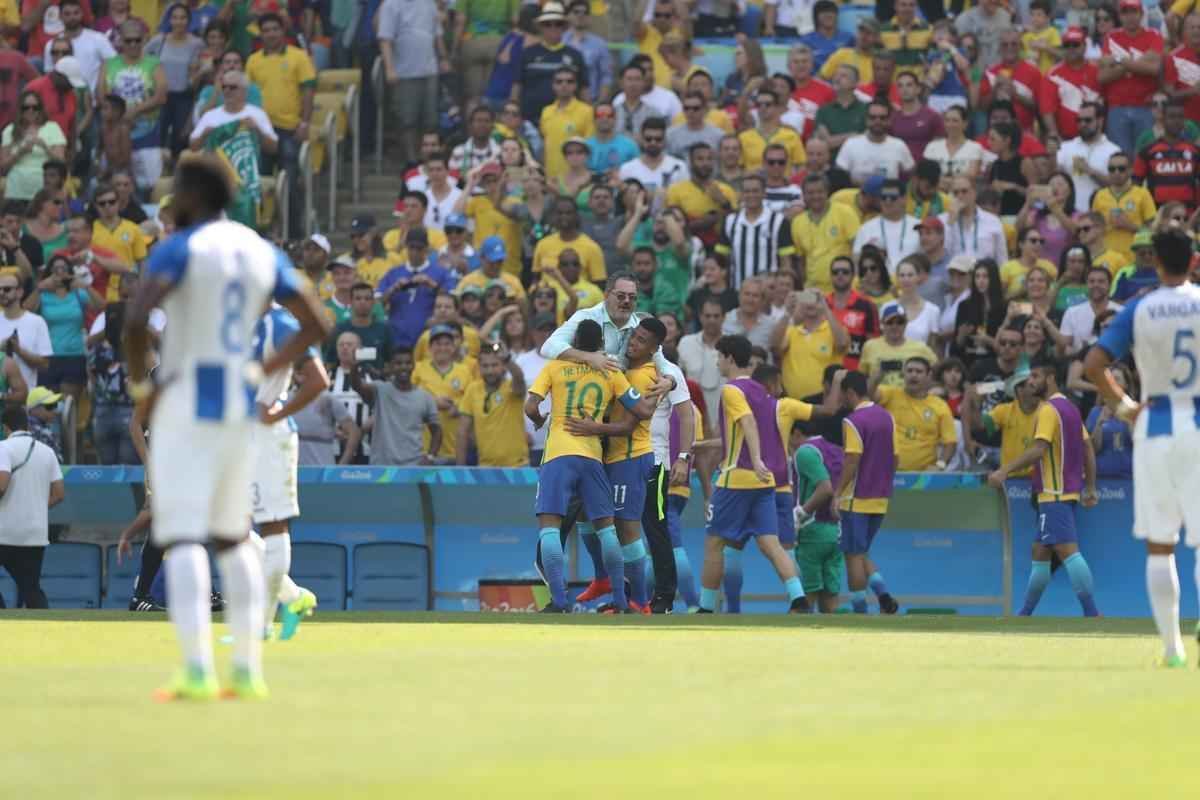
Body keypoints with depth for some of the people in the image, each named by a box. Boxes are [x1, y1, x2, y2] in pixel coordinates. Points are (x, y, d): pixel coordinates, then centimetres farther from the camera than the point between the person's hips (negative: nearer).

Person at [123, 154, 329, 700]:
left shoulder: (179, 249, -9)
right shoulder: (262, 254, 11)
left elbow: (136, 319, -24)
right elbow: (316, 325, 13)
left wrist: (139, 387, -9)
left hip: (185, 403, -7)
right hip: (240, 407, 7)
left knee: (181, 537, -9)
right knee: (232, 537, 18)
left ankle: (198, 672, -21)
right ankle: (248, 671, 14)